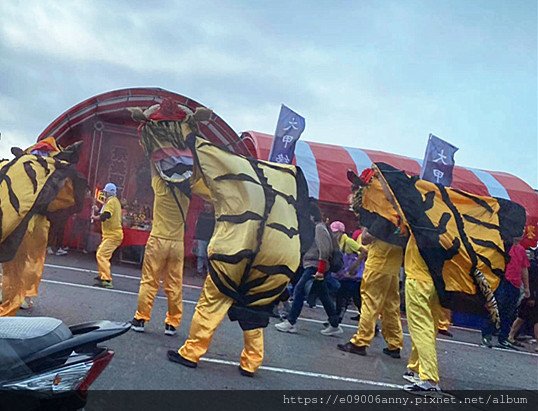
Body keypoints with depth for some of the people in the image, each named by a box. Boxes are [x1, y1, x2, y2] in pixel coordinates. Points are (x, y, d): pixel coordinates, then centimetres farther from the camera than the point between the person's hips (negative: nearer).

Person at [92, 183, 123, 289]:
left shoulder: (111, 201, -14)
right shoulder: (114, 201, 19)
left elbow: (104, 216, -25)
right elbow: (104, 214, 17)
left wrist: (95, 217, -7)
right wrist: (97, 211, 1)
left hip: (113, 235, -11)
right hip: (110, 234, 11)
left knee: (101, 255, -19)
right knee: (101, 252, 26)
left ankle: (107, 280, -27)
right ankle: (102, 275, 41)